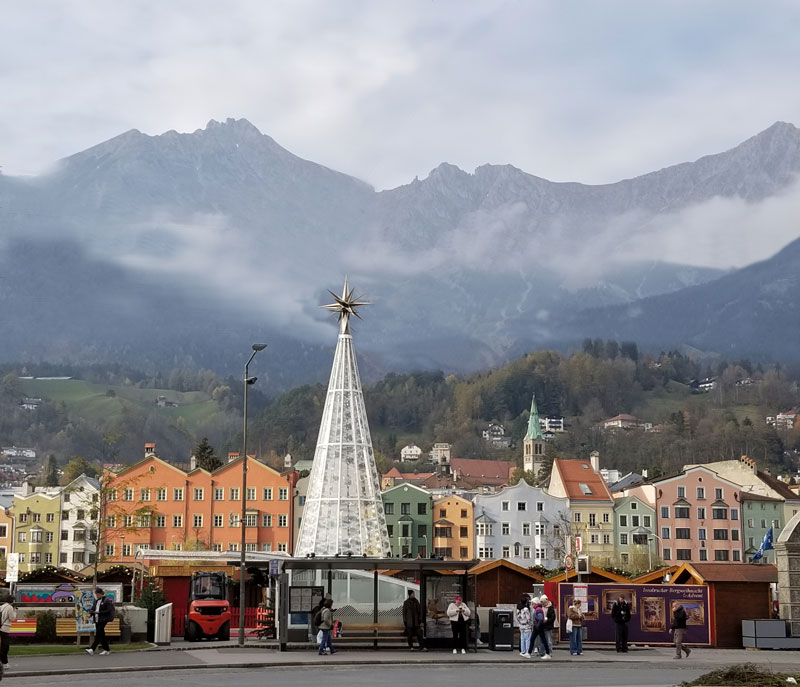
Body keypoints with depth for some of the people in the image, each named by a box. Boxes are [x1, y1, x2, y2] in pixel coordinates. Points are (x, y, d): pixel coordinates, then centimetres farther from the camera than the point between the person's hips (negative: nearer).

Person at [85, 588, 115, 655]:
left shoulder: (107, 601, -9)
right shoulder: (96, 601, 15)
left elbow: (108, 611, -14)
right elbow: (93, 608, 18)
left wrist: (99, 612, -19)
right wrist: (90, 613, -4)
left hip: (103, 620, -8)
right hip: (97, 620, 8)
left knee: (98, 634, -12)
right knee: (102, 635, 10)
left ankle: (92, 649, -17)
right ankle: (106, 650, 16)